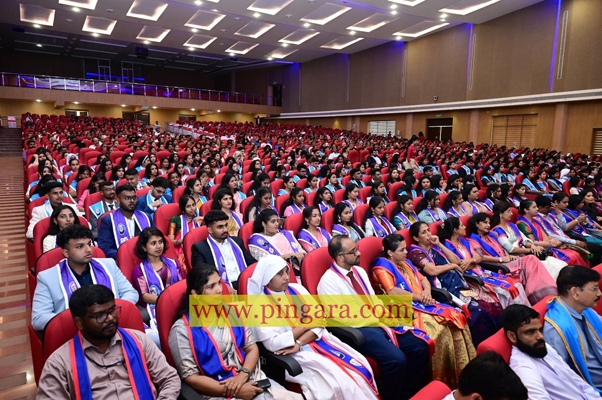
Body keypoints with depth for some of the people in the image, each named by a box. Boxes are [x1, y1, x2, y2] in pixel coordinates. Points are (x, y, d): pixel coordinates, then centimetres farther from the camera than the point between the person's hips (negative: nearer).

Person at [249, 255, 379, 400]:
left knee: (360, 365, -14)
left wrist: (299, 344, -14)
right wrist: (305, 326, -10)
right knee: (340, 380, -24)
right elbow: (272, 344, -14)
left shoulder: (297, 289, 7)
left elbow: (319, 319, 2)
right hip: (294, 354, -5)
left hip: (318, 341, 5)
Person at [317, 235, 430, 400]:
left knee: (420, 346, -4)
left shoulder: (359, 271, 11)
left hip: (378, 322, 8)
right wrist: (377, 316, -11)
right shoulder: (328, 281, -13)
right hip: (358, 329, -8)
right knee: (396, 359, -27)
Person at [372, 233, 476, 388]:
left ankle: (462, 371, -2)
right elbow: (392, 292, -19)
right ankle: (441, 378, -13)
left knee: (456, 317, -8)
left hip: (422, 305, 9)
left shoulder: (405, 262, 19)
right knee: (440, 328, -26)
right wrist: (419, 297, -13)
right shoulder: (382, 266, -8)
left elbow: (423, 278, 22)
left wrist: (427, 291, -1)